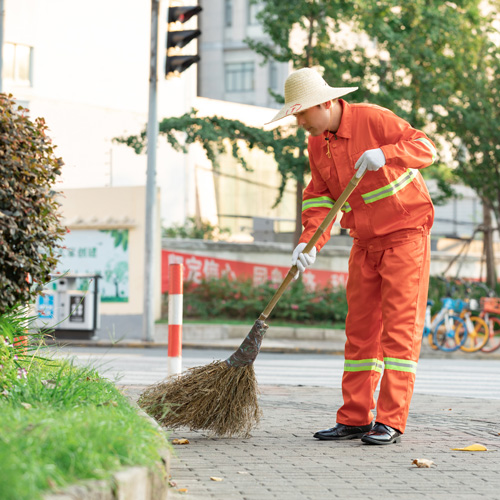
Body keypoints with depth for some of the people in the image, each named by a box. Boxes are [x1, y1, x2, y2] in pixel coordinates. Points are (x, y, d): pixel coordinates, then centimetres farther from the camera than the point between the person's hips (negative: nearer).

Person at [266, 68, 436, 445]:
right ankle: (355, 418, 10)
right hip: (366, 241, 7)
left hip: (406, 233, -7)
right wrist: (309, 242, -12)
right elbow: (318, 198, 3)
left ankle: (391, 421, -10)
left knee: (400, 325, -9)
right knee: (360, 327, 6)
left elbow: (425, 147, -19)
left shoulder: (373, 119, -15)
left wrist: (384, 153, -36)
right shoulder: (317, 144, 5)